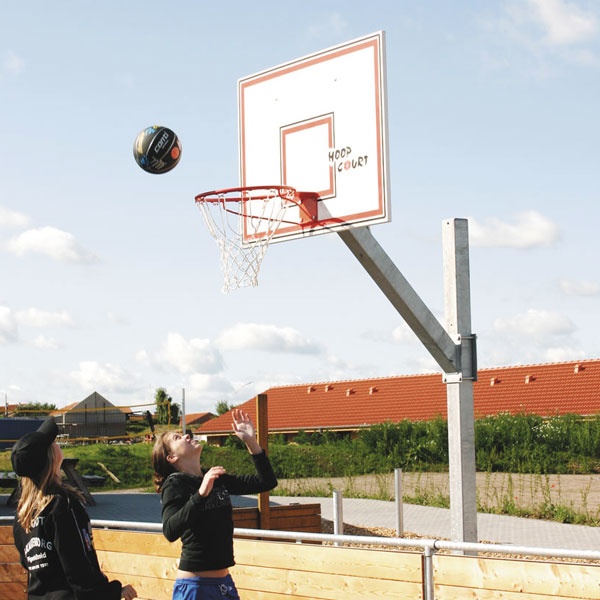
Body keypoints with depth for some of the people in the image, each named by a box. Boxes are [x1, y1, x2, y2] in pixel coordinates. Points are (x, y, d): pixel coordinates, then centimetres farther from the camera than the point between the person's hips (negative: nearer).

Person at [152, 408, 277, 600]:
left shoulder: (217, 479, 10)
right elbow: (170, 530, -25)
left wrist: (251, 441, 1)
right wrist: (201, 494, -34)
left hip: (224, 583, 7)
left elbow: (266, 481, 10)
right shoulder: (174, 484, -9)